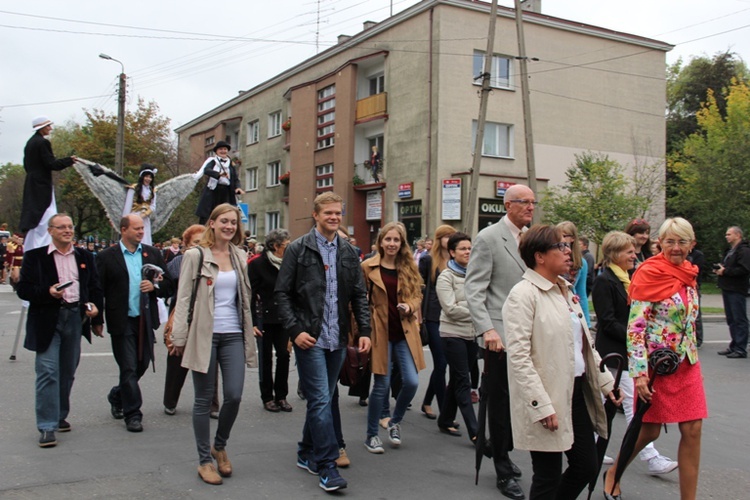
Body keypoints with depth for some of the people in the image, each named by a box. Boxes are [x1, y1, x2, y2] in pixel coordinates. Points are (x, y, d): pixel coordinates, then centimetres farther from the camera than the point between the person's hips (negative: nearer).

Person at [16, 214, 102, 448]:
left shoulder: (85, 257, 12)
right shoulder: (35, 257, 1)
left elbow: (95, 286, 13)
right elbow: (23, 289, -3)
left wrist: (95, 304, -6)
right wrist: (48, 293, -19)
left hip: (75, 318, 4)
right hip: (47, 320, -4)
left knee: (68, 373, 13)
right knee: (48, 372, -8)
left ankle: (59, 416, 29)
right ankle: (47, 426, -4)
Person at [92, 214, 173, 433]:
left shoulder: (153, 254, 8)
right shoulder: (107, 256, -2)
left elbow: (168, 285, 10)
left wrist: (154, 286, -12)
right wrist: (97, 320, -4)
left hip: (145, 320, 4)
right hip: (122, 321, -4)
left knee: (142, 364, 13)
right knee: (129, 369, -1)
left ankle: (117, 396, 39)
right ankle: (132, 414, 10)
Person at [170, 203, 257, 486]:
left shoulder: (239, 256, 11)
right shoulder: (195, 255, -3)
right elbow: (183, 298, -4)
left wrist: (249, 329, 14)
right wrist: (179, 337, -8)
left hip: (233, 335, 4)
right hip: (203, 335, -4)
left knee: (234, 396, -2)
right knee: (204, 400, 3)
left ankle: (220, 446, 24)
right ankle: (204, 460, 16)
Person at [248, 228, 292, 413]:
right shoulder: (257, 264, -7)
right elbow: (251, 295, -8)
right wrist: (252, 323, -12)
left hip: (282, 318, 4)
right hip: (264, 317, -4)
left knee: (284, 355, 1)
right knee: (266, 358, 4)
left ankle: (281, 396, 14)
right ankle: (267, 397, 16)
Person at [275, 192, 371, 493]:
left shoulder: (348, 253, 11)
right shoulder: (298, 249, -3)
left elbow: (359, 295, 13)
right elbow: (282, 293, -4)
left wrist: (365, 330, 2)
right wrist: (295, 330, -13)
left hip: (337, 340, 5)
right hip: (310, 338, -5)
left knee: (321, 400, 13)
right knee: (321, 401, -8)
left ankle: (307, 454, 28)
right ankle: (327, 467, -3)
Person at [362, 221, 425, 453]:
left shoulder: (409, 267, 7)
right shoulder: (368, 267, -3)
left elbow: (417, 295, 14)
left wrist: (410, 306, -8)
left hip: (405, 332, 3)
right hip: (380, 332, -3)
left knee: (412, 382, -2)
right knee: (382, 384, 0)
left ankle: (395, 422, 26)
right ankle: (371, 435, 19)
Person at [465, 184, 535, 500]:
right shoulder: (488, 238, -5)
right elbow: (474, 288, -10)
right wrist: (487, 329, -20)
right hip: (502, 335, -5)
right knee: (501, 402, 5)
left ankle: (501, 449, 31)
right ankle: (504, 472, 18)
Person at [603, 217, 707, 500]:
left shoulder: (689, 275, 8)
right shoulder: (649, 274, -13)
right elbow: (634, 327, -17)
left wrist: (692, 357, 16)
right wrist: (639, 372, -22)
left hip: (687, 364, 6)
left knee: (693, 430, 3)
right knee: (650, 430, 6)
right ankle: (613, 474, 30)